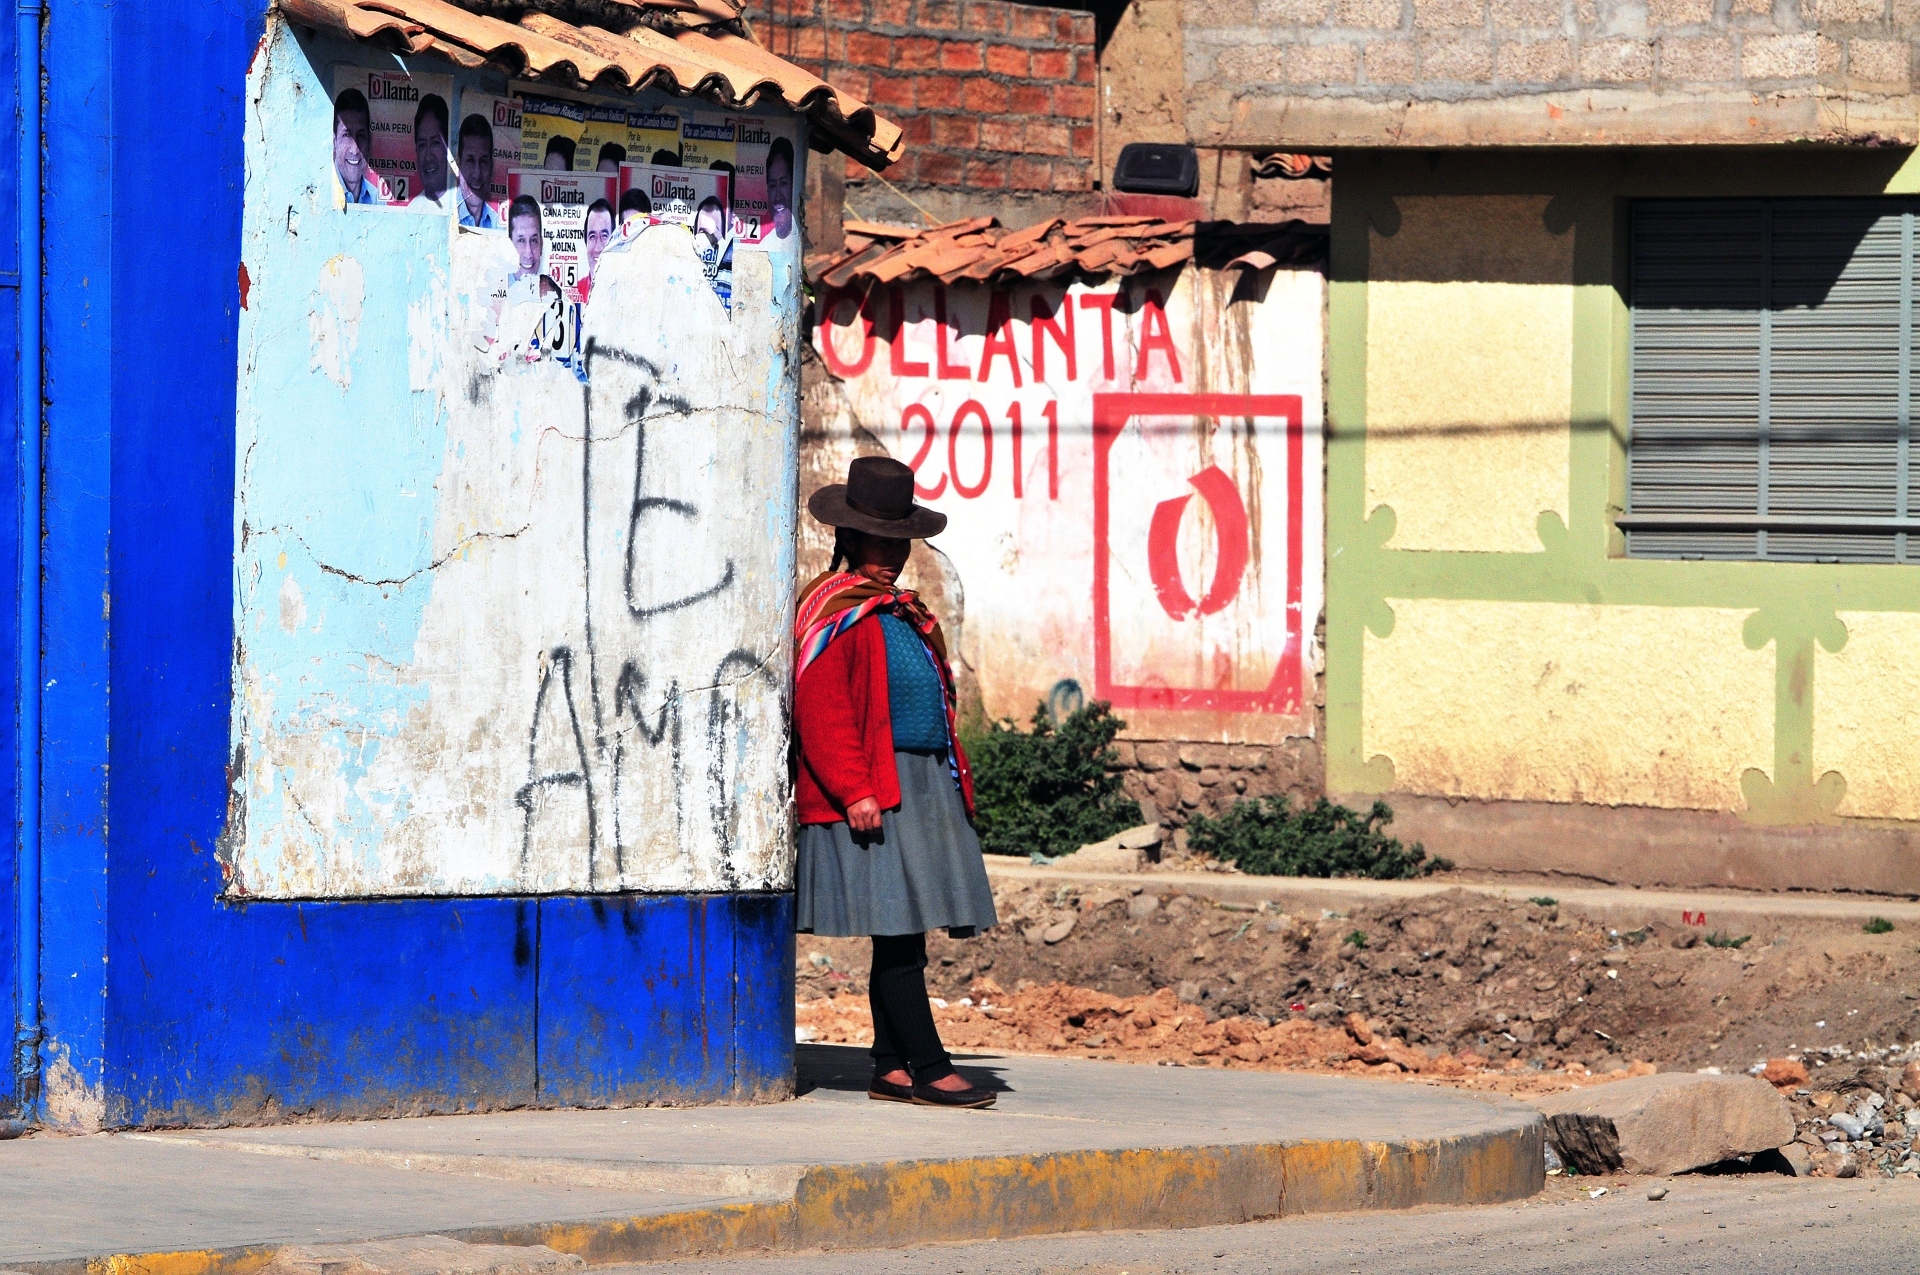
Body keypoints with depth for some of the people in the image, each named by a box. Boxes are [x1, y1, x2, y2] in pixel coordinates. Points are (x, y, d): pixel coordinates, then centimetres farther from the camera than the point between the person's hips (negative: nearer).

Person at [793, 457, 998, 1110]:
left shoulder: (905, 614, 22)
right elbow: (821, 713, -15)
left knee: (903, 936, 8)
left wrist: (955, 782, 19)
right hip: (872, 793, -9)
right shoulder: (832, 614, -7)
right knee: (897, 932, -10)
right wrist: (855, 792, -22)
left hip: (926, 788, 9)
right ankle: (929, 1069, -13)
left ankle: (891, 1069, 12)